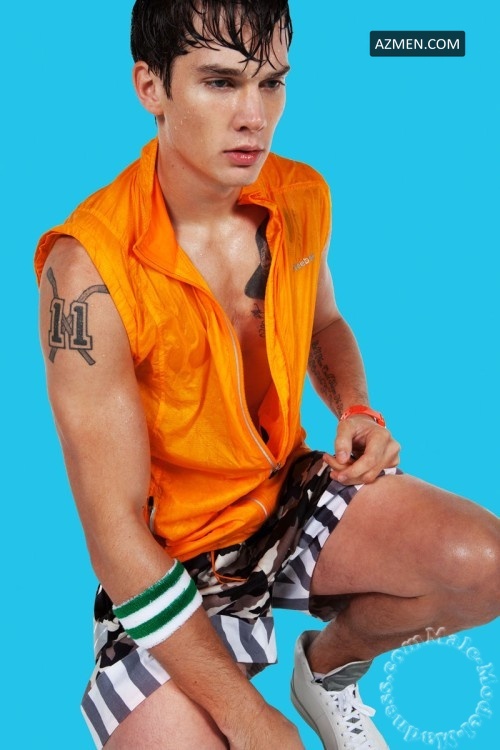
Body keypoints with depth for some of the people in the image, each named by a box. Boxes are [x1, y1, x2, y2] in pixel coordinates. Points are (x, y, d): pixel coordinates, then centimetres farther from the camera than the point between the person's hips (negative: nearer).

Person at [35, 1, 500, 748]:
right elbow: (116, 532, -24)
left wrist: (355, 409, -7)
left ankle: (330, 665, 15)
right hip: (166, 559, -4)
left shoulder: (302, 198, -8)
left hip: (292, 490, 5)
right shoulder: (91, 267, -26)